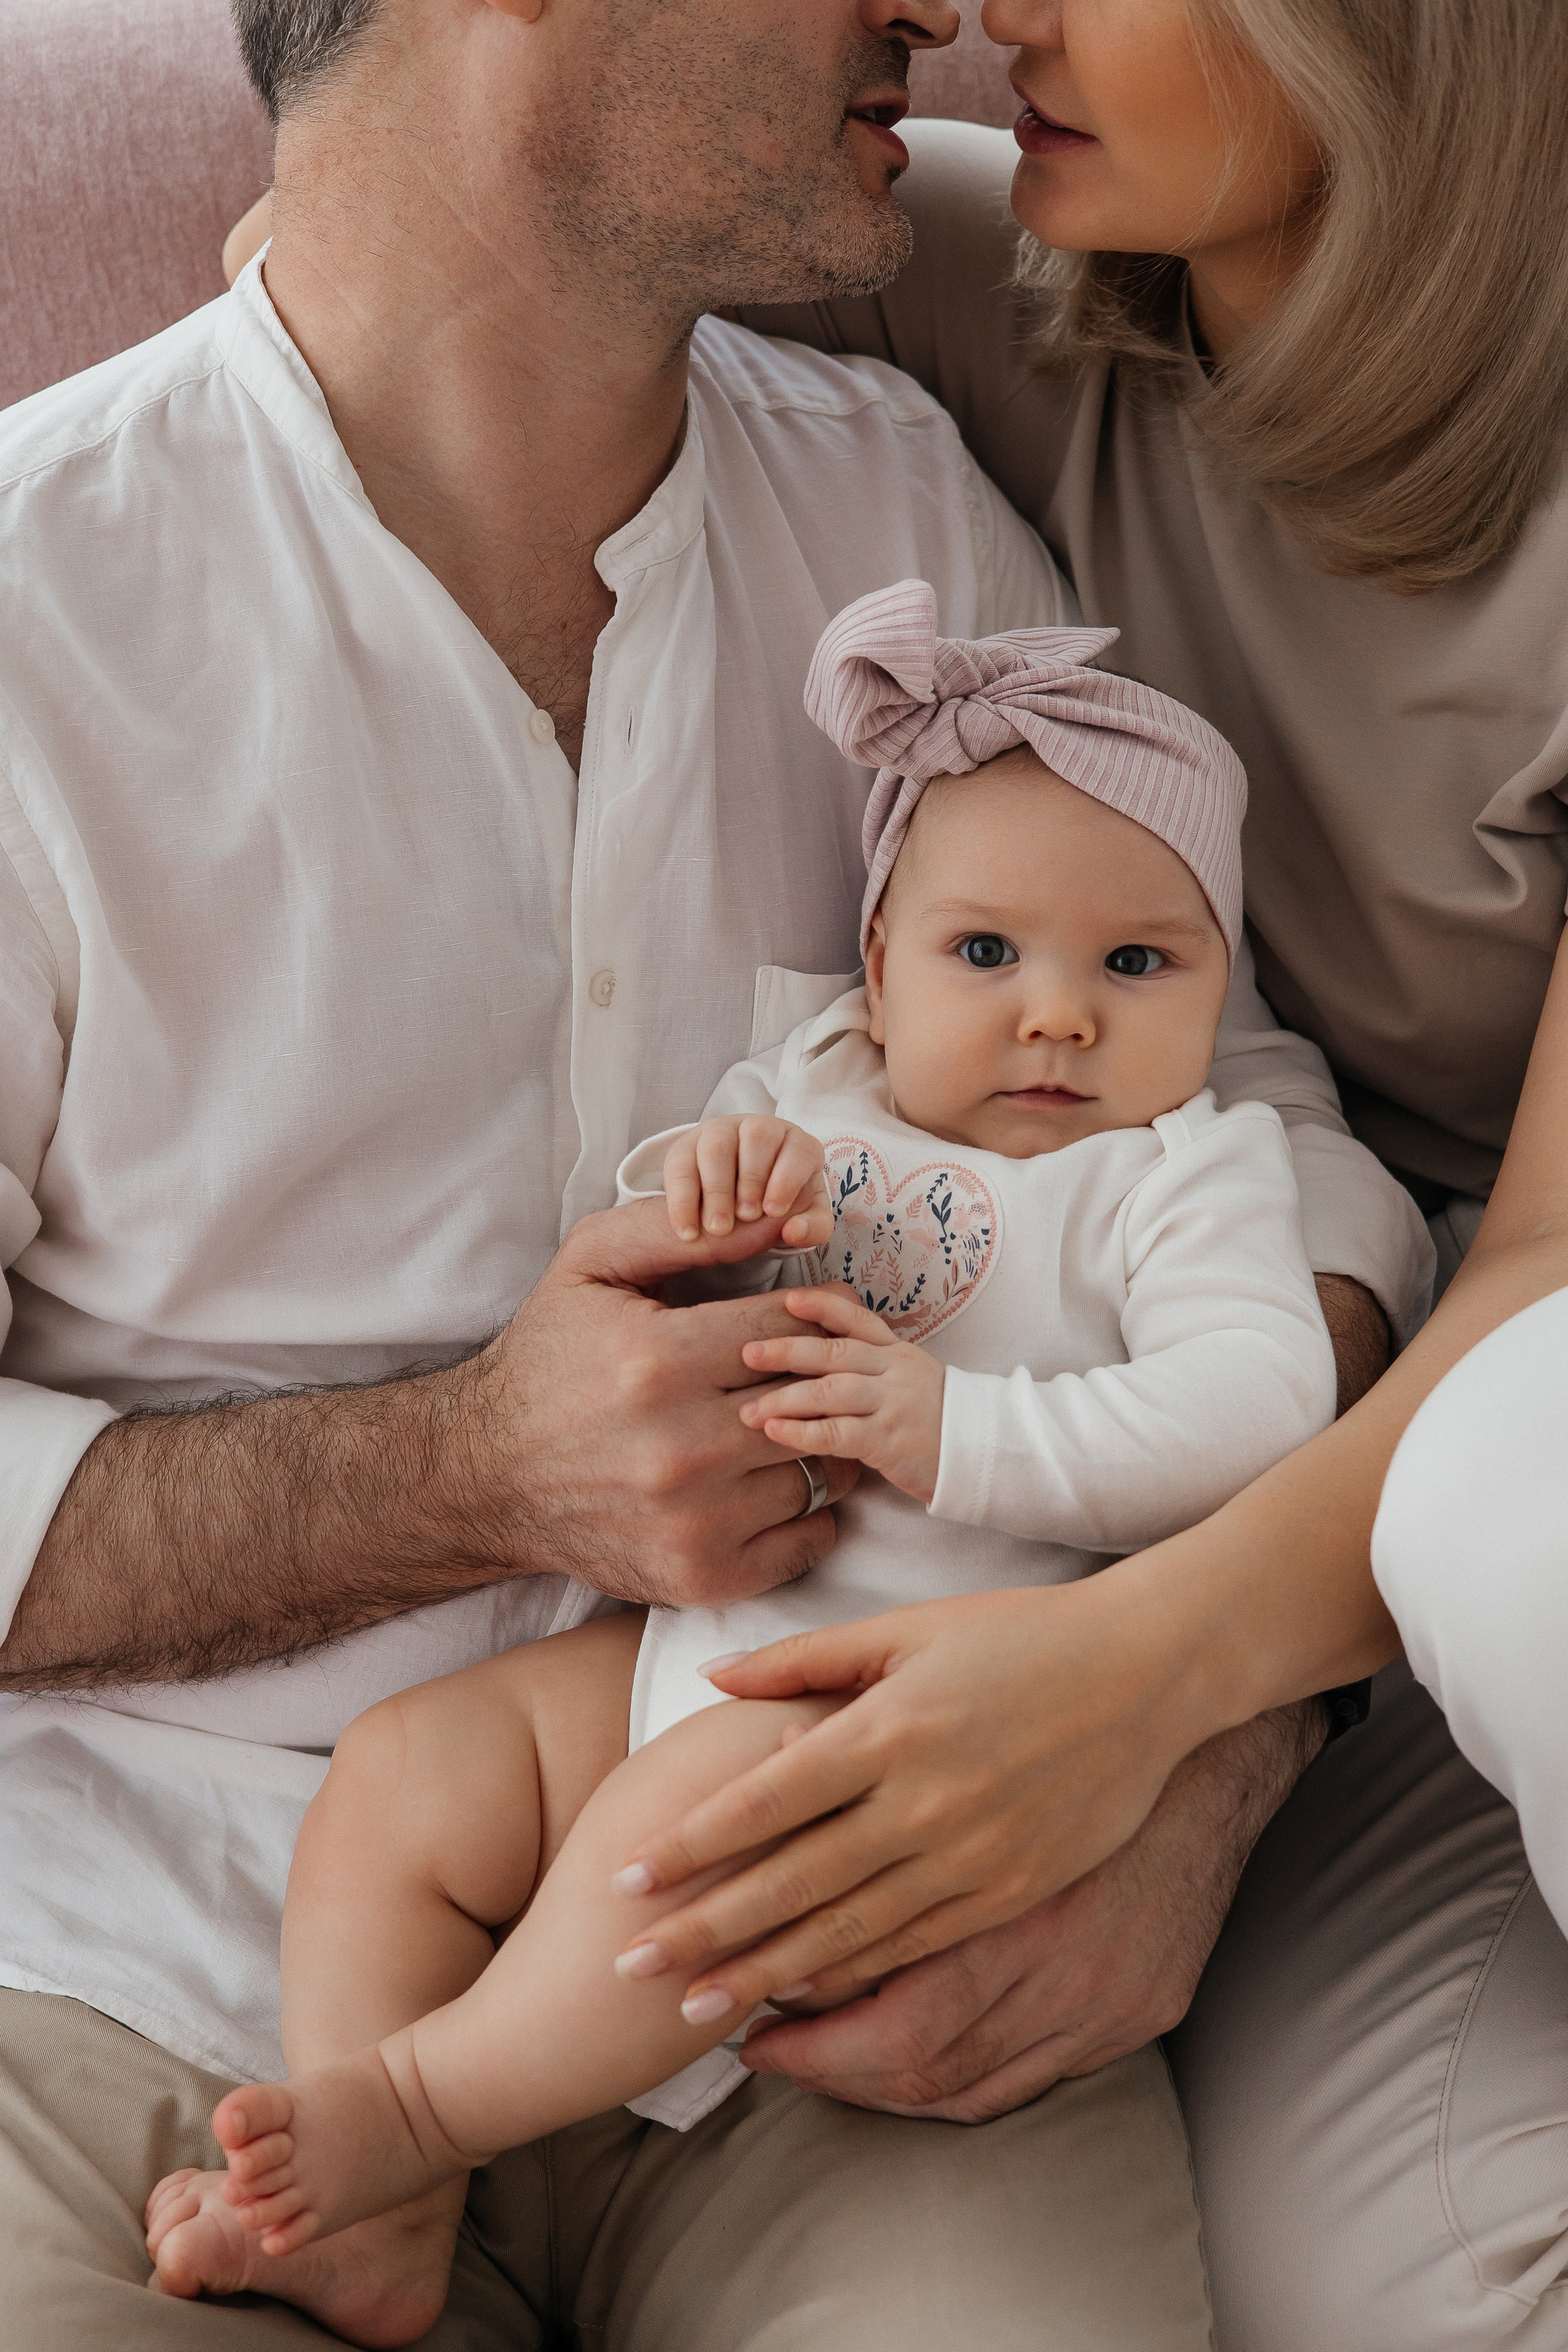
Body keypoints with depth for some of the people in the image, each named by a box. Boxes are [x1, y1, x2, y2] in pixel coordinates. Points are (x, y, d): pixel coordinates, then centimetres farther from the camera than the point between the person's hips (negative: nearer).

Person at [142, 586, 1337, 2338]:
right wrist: (693, 1187, -6)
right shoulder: (808, 1095, 18)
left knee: (729, 1783, -35)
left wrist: (961, 1432, -22)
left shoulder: (1187, 1167, 4)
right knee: (400, 1774, -7)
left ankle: (418, 2101, -22)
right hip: (676, 1639, 7)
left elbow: (1262, 1400, -13)